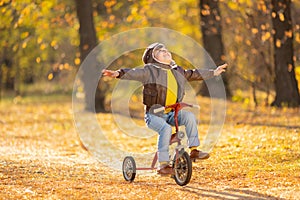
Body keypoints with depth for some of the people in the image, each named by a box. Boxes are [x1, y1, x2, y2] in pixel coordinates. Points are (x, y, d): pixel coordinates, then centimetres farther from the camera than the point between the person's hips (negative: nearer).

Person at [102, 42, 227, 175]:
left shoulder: (177, 71, 16)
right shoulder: (149, 71, -3)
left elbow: (193, 75, 30)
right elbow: (133, 73, -17)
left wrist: (213, 73, 36)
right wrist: (118, 74, -37)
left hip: (171, 114, 5)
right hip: (154, 114, -5)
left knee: (189, 116, -20)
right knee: (166, 129, -32)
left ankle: (194, 150, -14)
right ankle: (163, 164, -31)